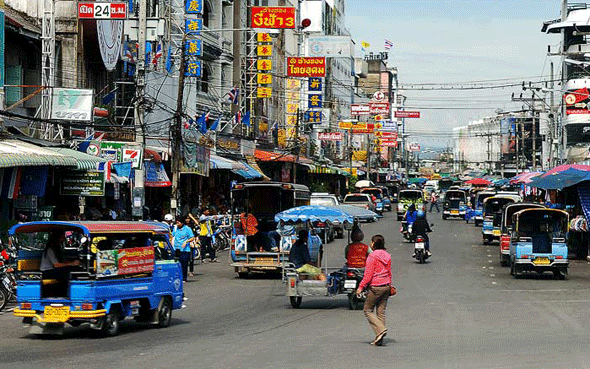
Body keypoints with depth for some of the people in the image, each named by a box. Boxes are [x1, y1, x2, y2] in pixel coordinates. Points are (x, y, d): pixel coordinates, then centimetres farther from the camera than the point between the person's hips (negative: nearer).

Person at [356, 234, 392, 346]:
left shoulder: (372, 256, -12)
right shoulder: (387, 256, 10)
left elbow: (368, 274, -15)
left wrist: (361, 287, -10)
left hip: (375, 287, -7)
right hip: (386, 286, 7)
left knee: (368, 310, 5)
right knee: (381, 312, 9)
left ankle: (381, 329, -14)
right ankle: (379, 339, 8)